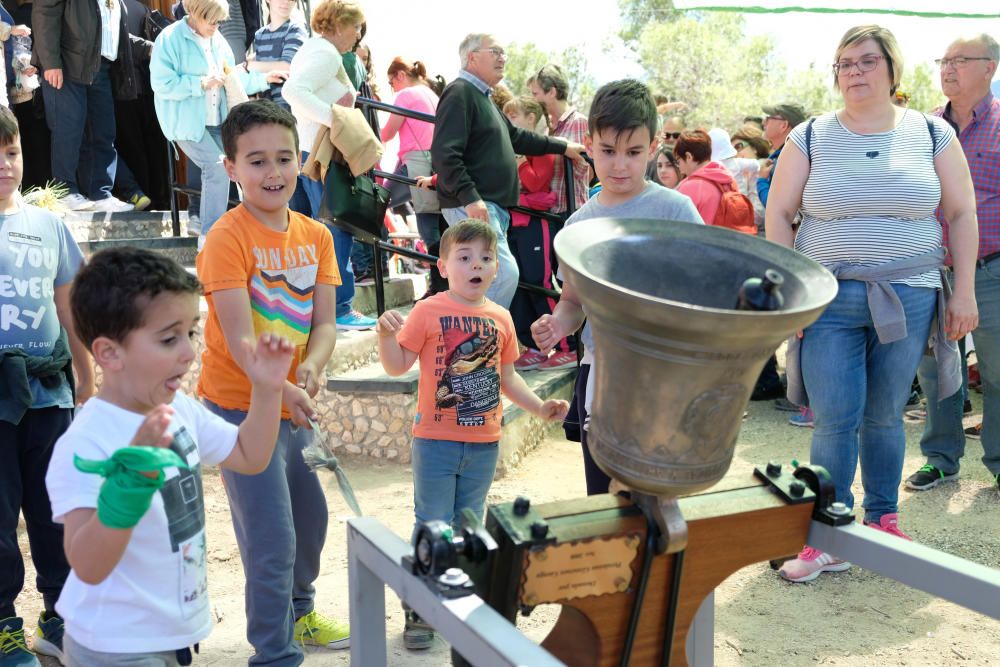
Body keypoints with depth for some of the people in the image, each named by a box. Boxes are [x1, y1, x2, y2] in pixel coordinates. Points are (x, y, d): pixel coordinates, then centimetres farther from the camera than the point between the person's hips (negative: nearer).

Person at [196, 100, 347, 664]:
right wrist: (281, 390, -37)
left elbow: (324, 322, -3)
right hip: (241, 406, -7)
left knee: (311, 519, 23)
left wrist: (311, 368, -23)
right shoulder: (228, 238, -17)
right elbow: (239, 340, -23)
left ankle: (297, 614, 48)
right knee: (272, 542, -5)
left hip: (295, 406, 7)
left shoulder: (316, 236, 2)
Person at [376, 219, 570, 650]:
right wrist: (386, 334, -27)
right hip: (435, 440, -4)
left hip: (484, 442, 4)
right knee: (432, 527, 3)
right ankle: (419, 611, 17)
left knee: (469, 527, 16)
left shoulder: (500, 318, 5)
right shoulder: (429, 312, -9)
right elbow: (396, 366, -9)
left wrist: (540, 407, 6)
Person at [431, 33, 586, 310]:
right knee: (505, 274, -18)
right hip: (472, 206, -11)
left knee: (485, 278, 10)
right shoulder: (460, 93, -10)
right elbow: (445, 154, -20)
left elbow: (516, 137, 31)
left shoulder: (482, 97, 22)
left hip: (492, 206, 11)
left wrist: (562, 147, 31)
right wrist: (470, 198, -25)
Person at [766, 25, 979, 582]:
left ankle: (884, 519, 28)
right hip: (830, 301, -1)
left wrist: (964, 292, 2)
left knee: (885, 415, 9)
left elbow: (962, 213, 8)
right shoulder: (811, 138, 3)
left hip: (908, 300, 1)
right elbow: (778, 214, 4)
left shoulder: (932, 134, 6)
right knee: (835, 421, -5)